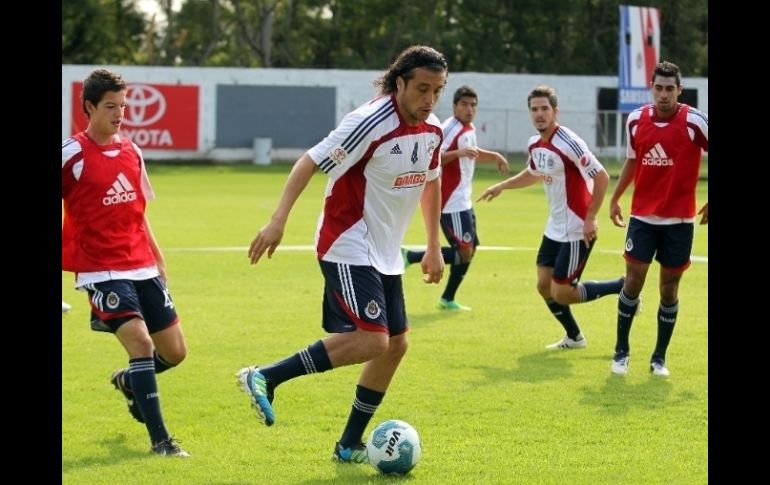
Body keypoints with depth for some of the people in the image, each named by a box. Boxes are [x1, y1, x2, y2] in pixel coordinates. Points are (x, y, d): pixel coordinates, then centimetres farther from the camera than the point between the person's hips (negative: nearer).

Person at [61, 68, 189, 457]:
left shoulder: (131, 151, 10)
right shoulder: (72, 155, -9)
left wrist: (157, 258, 17)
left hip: (142, 268, 7)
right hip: (101, 272, -6)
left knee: (174, 351, 6)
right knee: (140, 341, -21)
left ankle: (128, 382, 39)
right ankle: (159, 439, -14)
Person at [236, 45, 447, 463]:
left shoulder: (433, 131, 4)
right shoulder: (370, 123, -20)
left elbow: (431, 182, 22)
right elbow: (310, 162, -19)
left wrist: (434, 247, 23)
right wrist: (278, 220, -27)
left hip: (386, 255, 9)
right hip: (349, 248, -9)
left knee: (395, 344, 9)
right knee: (371, 339, -22)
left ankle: (350, 445, 20)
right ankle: (265, 378, -14)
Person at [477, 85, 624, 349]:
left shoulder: (568, 143, -22)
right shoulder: (535, 144, 4)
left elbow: (601, 177, -21)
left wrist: (590, 218, -20)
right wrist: (502, 186, 18)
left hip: (577, 231, -8)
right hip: (555, 228, 8)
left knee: (562, 294, -6)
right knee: (544, 286, 9)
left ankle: (623, 287, 11)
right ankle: (574, 337, 29)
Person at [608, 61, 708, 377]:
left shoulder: (694, 122, -11)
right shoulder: (636, 120, 1)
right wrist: (615, 198, 15)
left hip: (679, 220, -2)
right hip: (642, 217, 2)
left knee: (669, 288, 3)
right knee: (633, 280, -3)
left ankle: (659, 358, 14)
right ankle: (621, 352, 11)